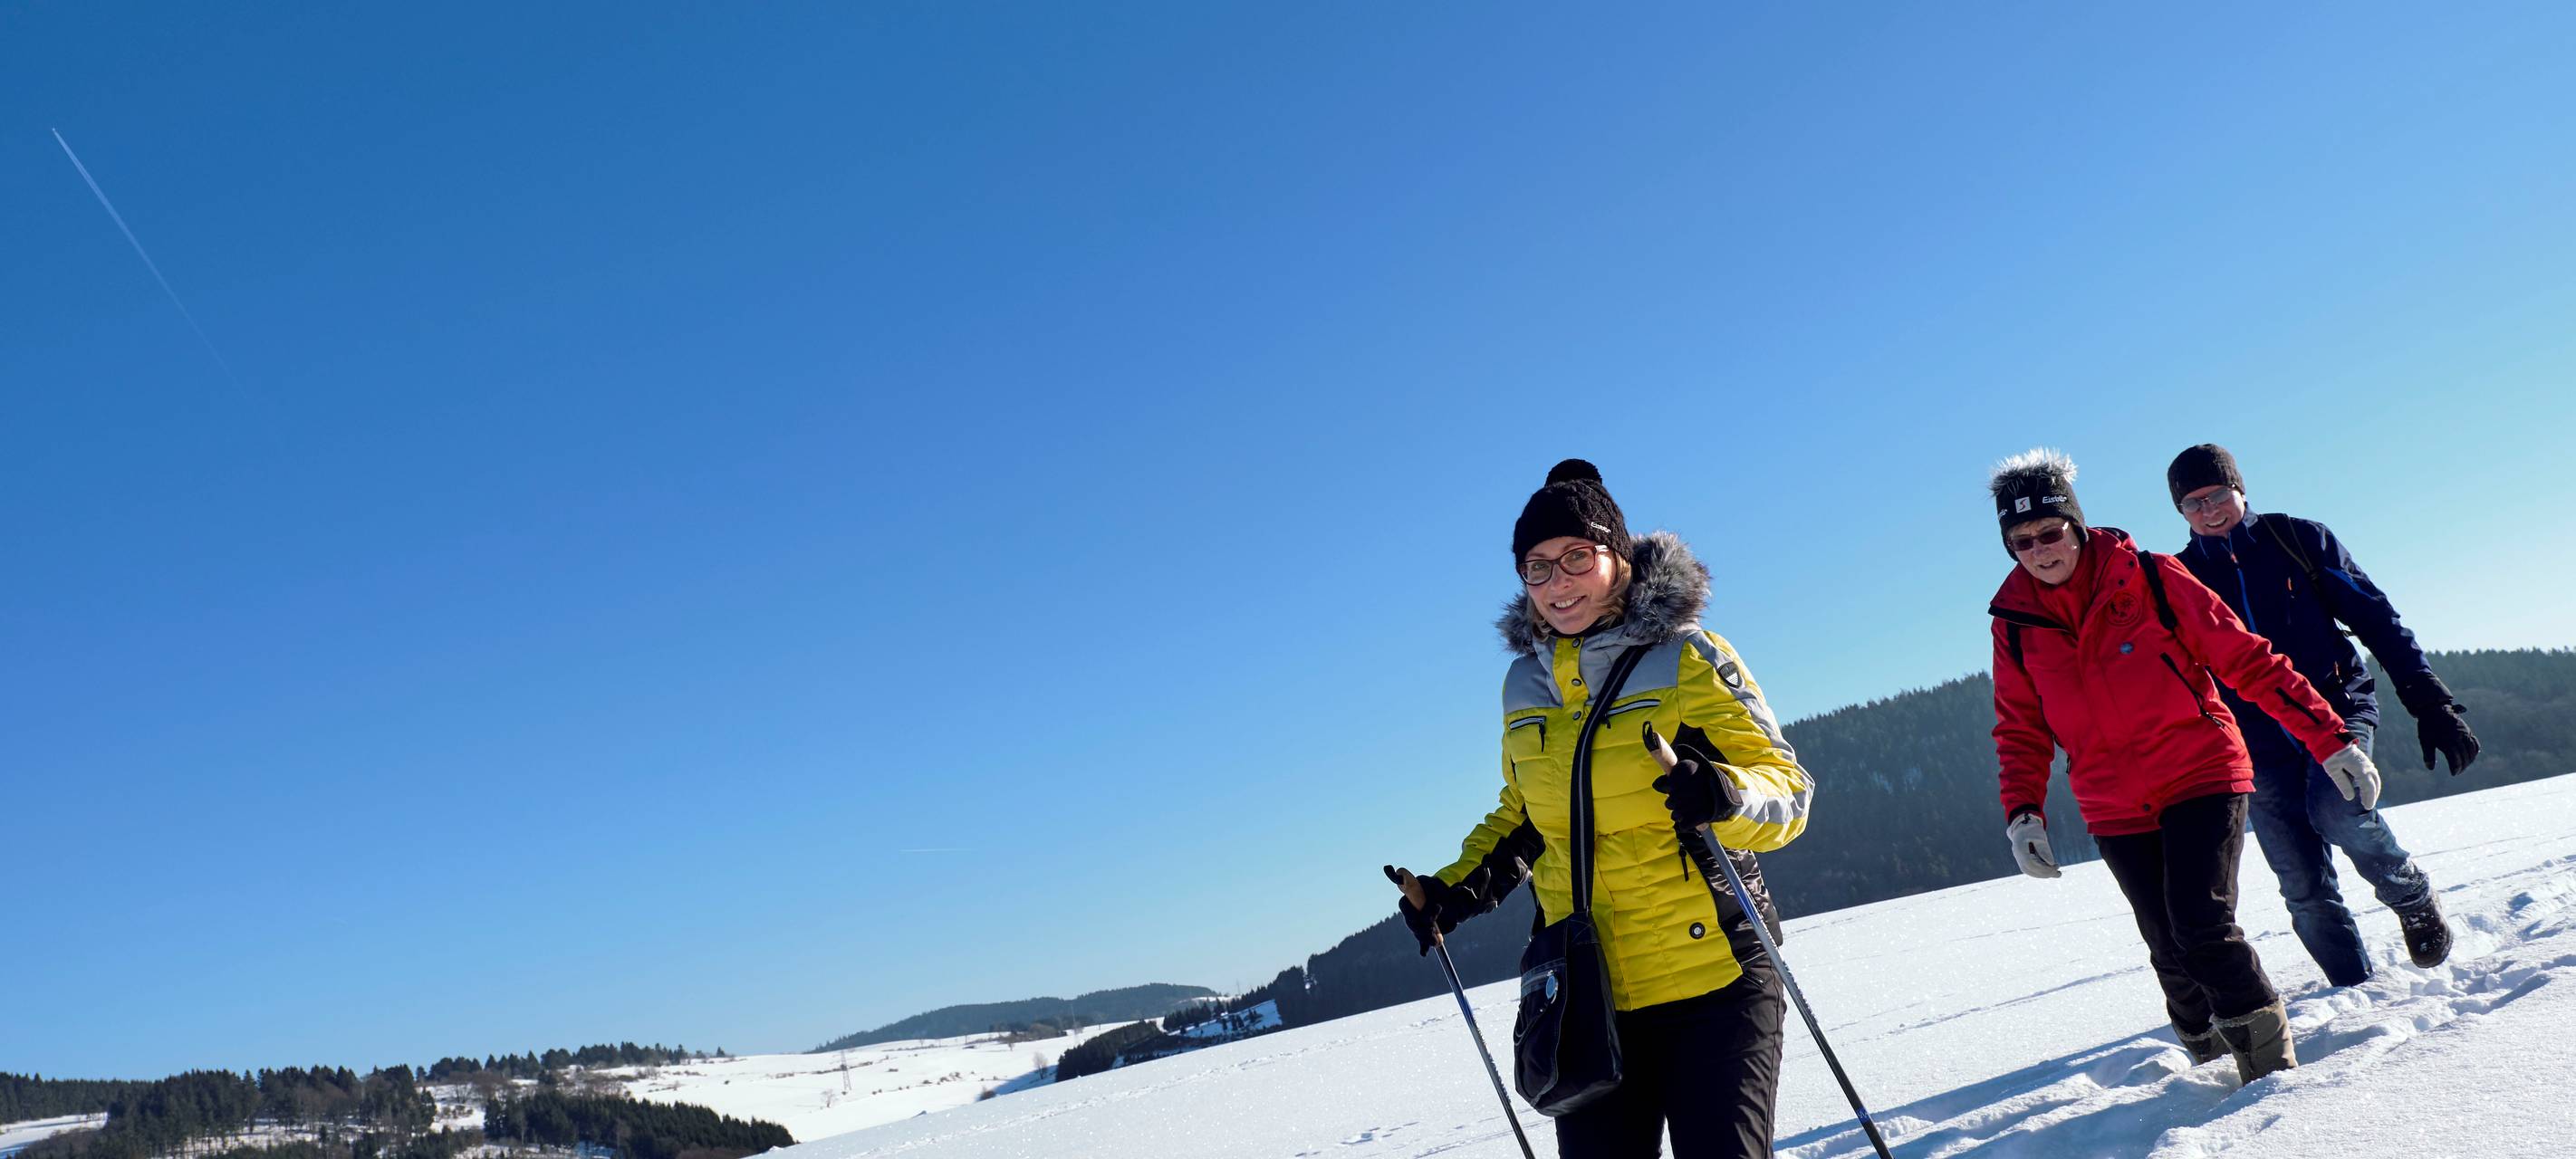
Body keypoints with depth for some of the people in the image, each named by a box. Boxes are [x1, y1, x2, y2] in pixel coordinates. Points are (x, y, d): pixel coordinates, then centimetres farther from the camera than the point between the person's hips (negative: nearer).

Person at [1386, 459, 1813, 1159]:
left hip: (1712, 981, -4)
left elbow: (1786, 786, -7)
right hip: (1589, 996, 5)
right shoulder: (1524, 686, 6)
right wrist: (1462, 885, 4)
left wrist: (1729, 797, -29)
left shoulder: (1688, 660, -8)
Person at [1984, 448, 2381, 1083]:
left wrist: (2329, 738, -7)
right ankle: (2215, 1065, 26)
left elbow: (2248, 660, -4)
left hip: (2202, 775, -3)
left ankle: (2274, 1067, 3)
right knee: (2172, 953, 4)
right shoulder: (2015, 623, 0)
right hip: (2116, 810, 3)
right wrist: (2022, 813, -4)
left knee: (2203, 927, -16)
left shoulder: (2149, 579, -7)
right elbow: (2021, 731, 9)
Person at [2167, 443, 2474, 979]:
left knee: (2337, 810, -29)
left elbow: (2376, 619, 1)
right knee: (2305, 890, -2)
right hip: (2262, 749, 2)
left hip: (2338, 707, -2)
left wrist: (2431, 703, -7)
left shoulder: (2298, 540, 2)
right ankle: (2357, 990, 14)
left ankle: (2415, 901, -2)